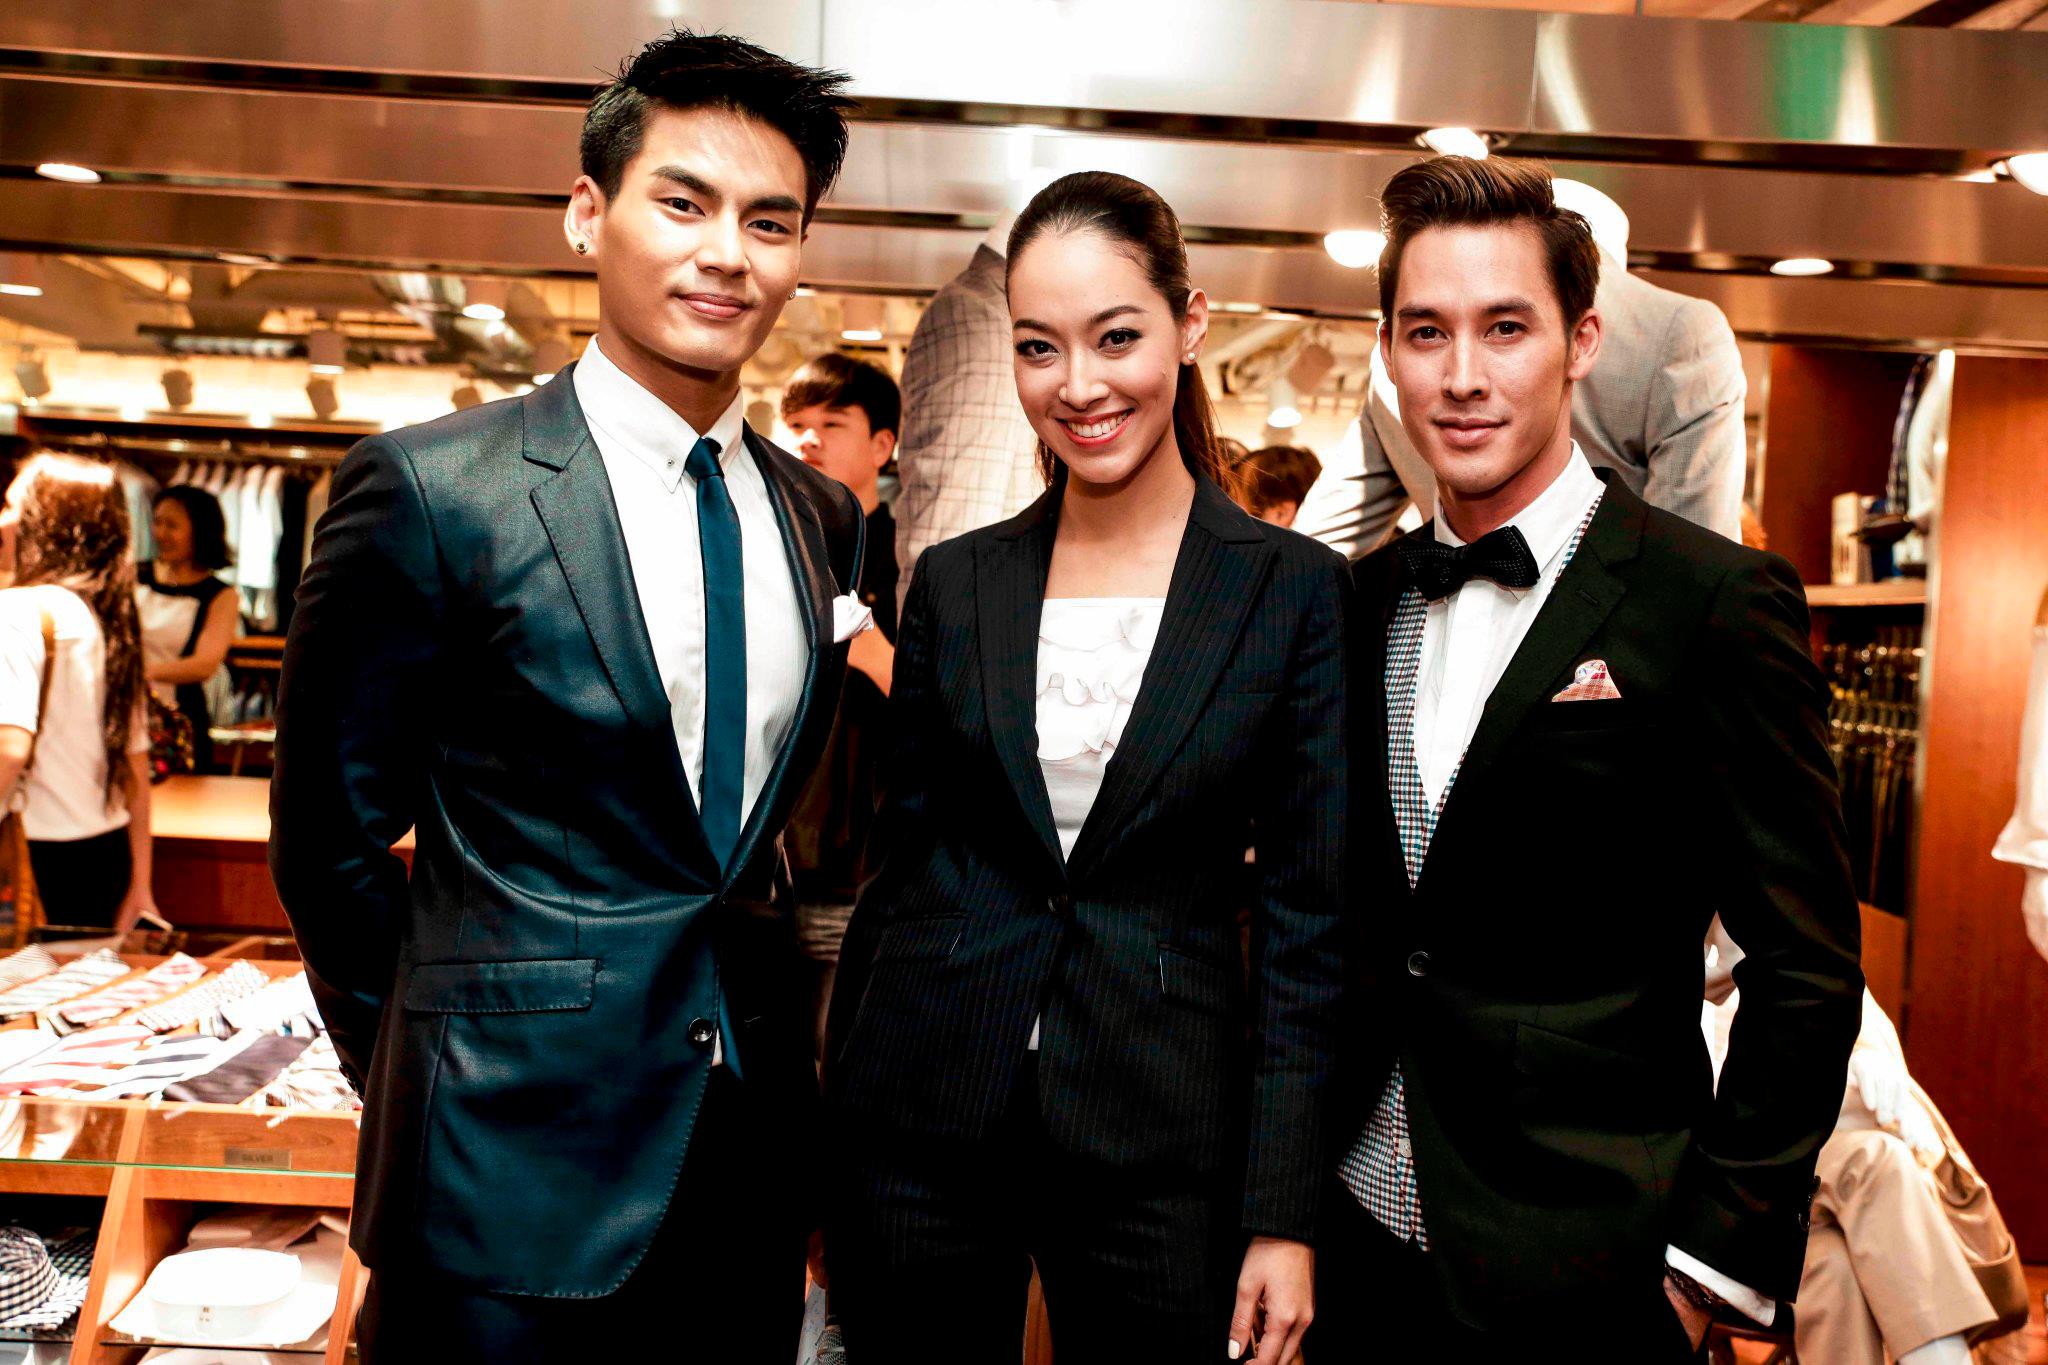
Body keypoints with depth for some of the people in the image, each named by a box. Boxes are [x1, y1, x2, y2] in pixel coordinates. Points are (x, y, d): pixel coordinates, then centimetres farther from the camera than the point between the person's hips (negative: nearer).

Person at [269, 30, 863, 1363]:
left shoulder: (822, 516, 4)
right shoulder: (431, 491, -11)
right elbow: (328, 830, -5)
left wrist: (769, 1027, 9)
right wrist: (436, 1080, 2)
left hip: (757, 1140, 5)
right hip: (513, 1155, -5)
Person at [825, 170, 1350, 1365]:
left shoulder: (1295, 590, -4)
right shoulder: (956, 582, 3)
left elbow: (1307, 921, -4)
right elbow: (902, 863, 7)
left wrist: (1284, 1219, -7)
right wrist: (839, 1150, 7)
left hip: (1160, 1142, -2)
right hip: (924, 1128, 2)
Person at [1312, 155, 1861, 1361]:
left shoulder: (1721, 604, -12)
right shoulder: (1367, 602, 4)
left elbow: (1806, 971, -10)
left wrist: (1714, 1258, -11)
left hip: (1579, 1268, -4)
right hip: (1365, 1228, 5)